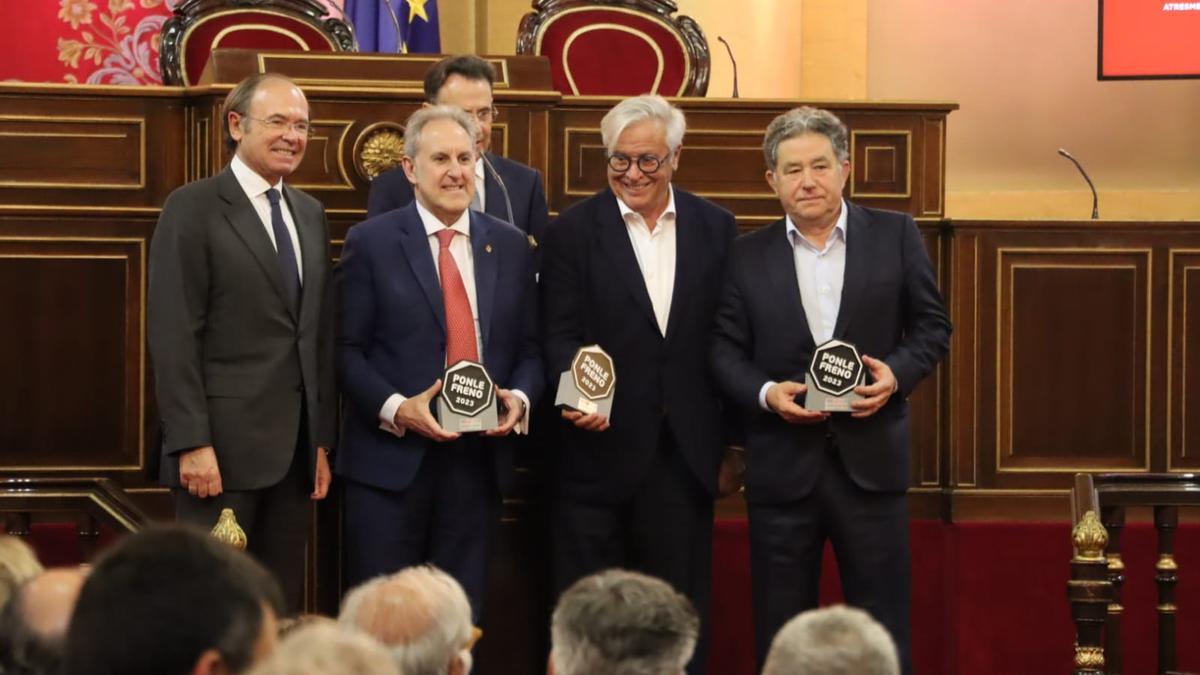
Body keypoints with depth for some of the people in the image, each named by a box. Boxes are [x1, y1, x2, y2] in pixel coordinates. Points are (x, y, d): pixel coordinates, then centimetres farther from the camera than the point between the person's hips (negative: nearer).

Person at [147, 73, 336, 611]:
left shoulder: (310, 214, 16)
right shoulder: (193, 209, -5)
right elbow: (174, 336, -10)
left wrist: (322, 439, 12)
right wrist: (192, 444, -16)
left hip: (295, 447, 6)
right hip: (223, 446, -6)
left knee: (282, 603, 7)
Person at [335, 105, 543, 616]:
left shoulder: (510, 246, 11)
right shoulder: (370, 243, 0)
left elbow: (528, 348, 14)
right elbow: (347, 350, -3)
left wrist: (519, 398, -7)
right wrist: (397, 408, -17)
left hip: (477, 458, 3)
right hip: (390, 458, -3)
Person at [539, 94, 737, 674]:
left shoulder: (715, 228, 7)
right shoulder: (572, 231, -1)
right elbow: (561, 336, -5)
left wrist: (732, 436, 5)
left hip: (685, 449, 2)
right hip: (602, 447, -2)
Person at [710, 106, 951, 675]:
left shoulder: (895, 236, 3)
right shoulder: (748, 256, 5)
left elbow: (932, 326, 6)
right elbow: (725, 349, 5)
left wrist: (897, 373, -12)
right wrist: (765, 393, -14)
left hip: (871, 459, -1)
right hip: (782, 463, 1)